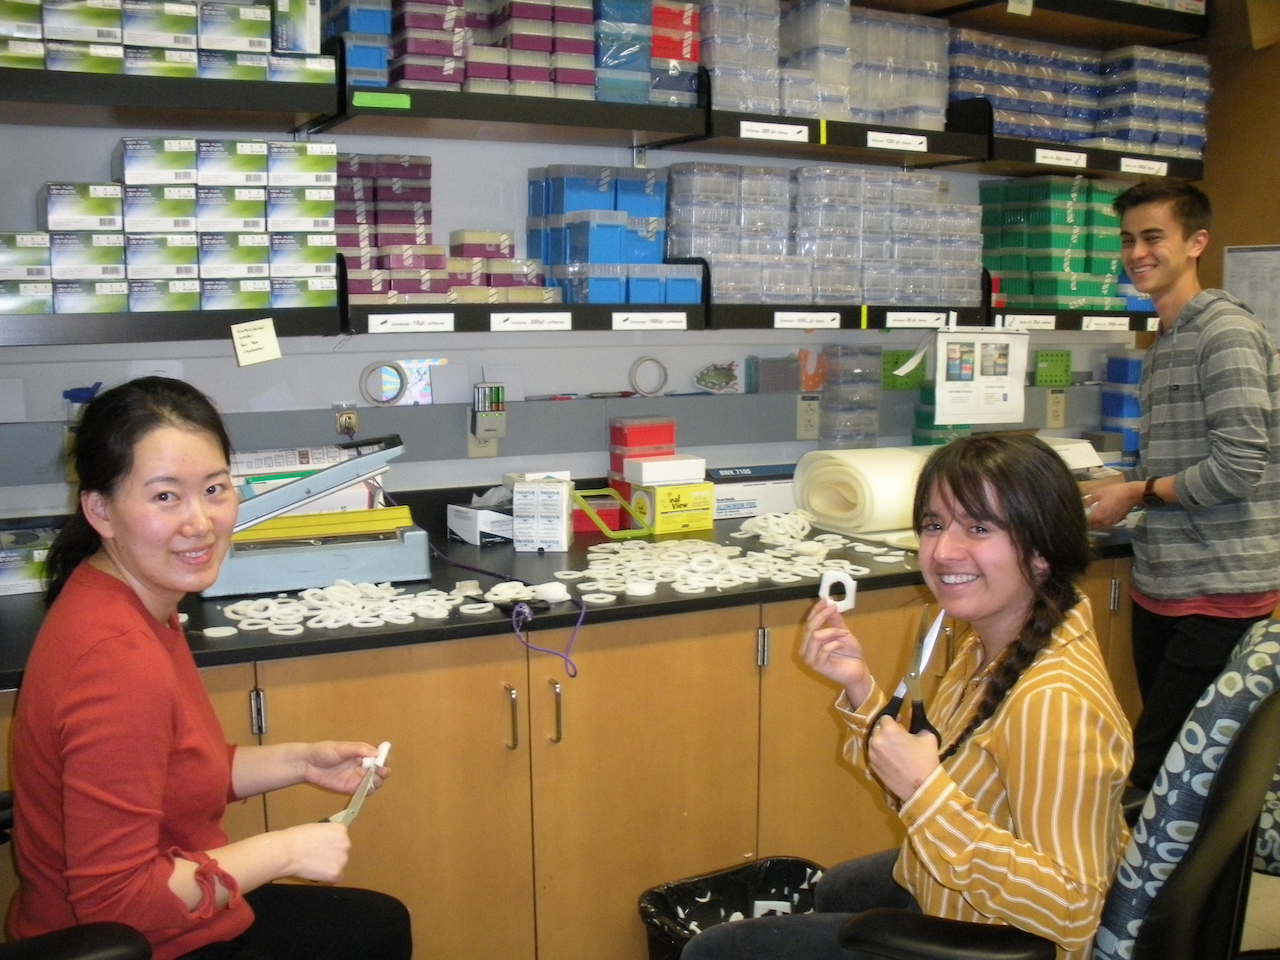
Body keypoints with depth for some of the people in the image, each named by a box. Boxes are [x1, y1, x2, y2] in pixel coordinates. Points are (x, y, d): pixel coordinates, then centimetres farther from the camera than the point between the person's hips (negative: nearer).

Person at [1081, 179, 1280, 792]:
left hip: (1219, 595, -9)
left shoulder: (1226, 333, -12)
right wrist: (1118, 487, 5)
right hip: (1161, 585, 9)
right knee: (1161, 760, 15)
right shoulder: (1165, 342, 17)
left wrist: (1137, 493, -10)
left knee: (1160, 766, -8)